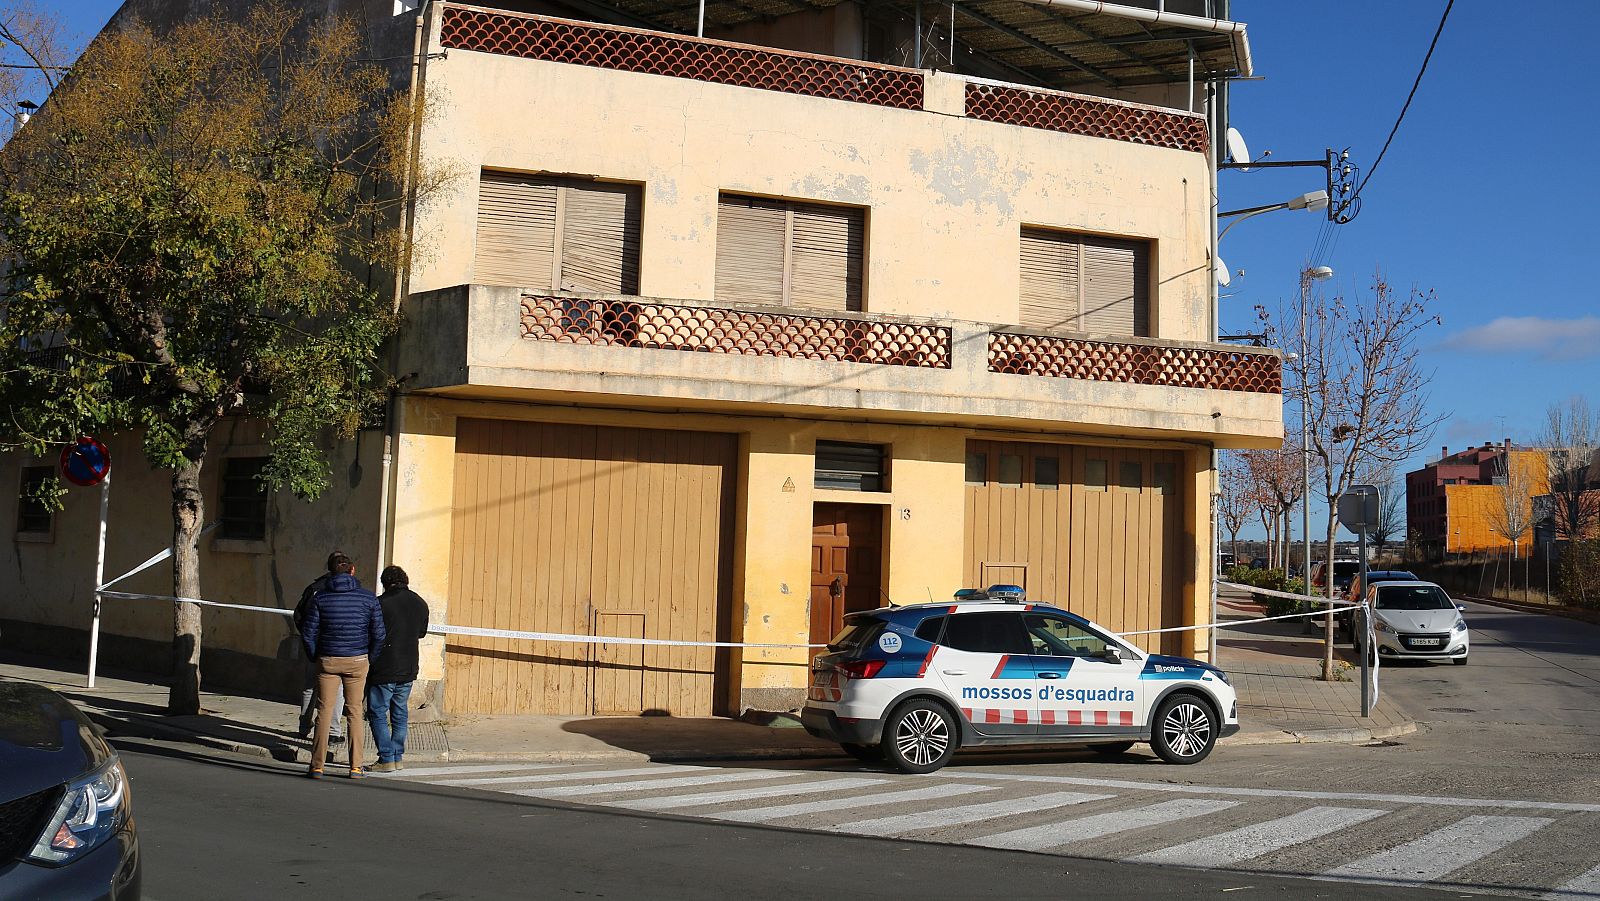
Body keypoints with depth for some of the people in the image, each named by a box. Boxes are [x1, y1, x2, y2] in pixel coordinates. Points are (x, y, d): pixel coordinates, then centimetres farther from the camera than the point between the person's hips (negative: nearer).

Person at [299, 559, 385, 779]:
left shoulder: (321, 597, -1)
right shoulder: (368, 598, -2)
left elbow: (308, 632, -2)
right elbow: (379, 634, -3)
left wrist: (316, 657, 11)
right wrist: (369, 658, 10)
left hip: (327, 661, 0)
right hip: (357, 661, 0)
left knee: (324, 711, 5)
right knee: (354, 712, 8)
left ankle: (317, 766, 3)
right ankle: (355, 767, 8)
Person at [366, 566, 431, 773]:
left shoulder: (381, 603, -14)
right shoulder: (421, 604, 4)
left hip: (383, 670, -5)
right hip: (408, 670, 5)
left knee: (377, 713, 4)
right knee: (399, 713, 16)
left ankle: (386, 759, 1)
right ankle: (398, 757, 18)